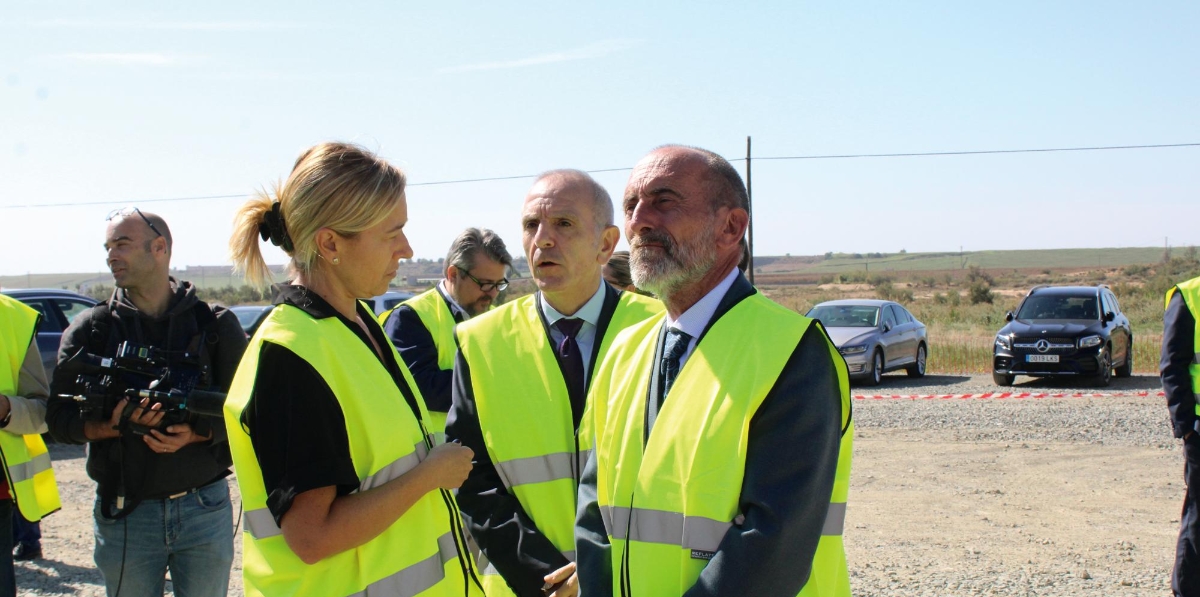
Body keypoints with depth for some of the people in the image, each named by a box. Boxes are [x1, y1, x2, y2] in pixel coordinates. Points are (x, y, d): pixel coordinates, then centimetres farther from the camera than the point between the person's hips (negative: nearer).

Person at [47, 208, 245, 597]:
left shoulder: (215, 324, 1)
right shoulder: (89, 330, 3)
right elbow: (59, 418, 1)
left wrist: (197, 433, -16)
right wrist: (114, 426, -17)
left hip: (204, 508, 0)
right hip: (124, 516, 1)